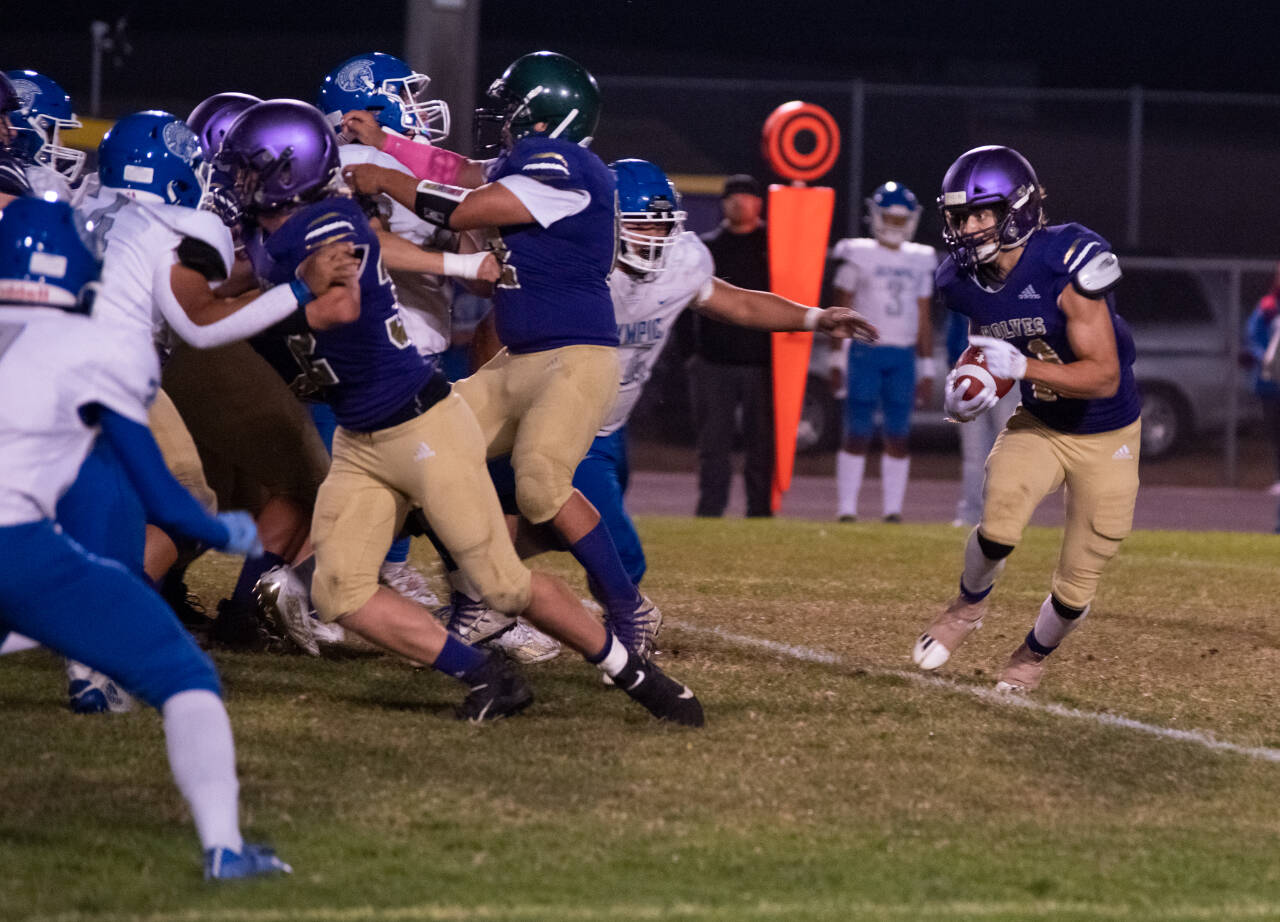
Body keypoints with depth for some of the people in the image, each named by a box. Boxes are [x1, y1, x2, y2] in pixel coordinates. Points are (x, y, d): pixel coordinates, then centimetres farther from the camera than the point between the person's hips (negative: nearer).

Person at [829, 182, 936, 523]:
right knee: (857, 434, -4)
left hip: (904, 357, 3)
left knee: (898, 437, 2)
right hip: (865, 351, -3)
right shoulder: (858, 255, 1)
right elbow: (842, 312, 2)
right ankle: (846, 509, -2)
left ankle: (893, 510, 6)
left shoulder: (919, 261, 11)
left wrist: (927, 369, 12)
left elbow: (924, 320, 15)